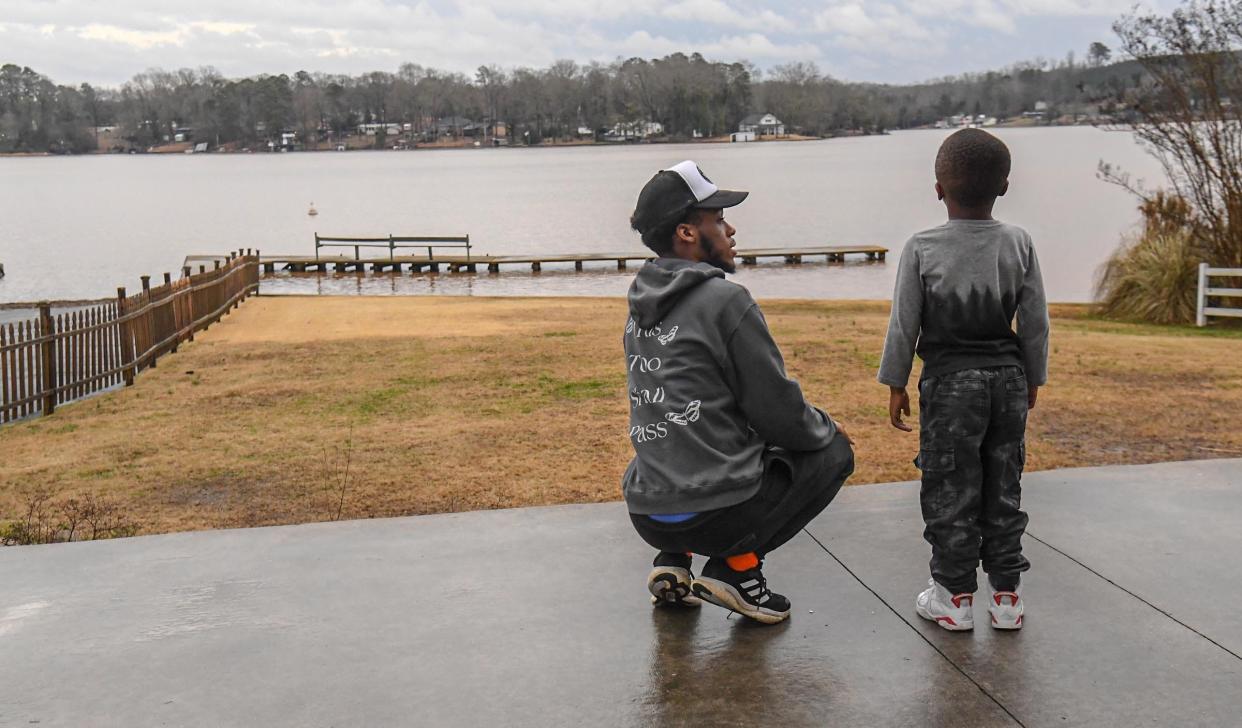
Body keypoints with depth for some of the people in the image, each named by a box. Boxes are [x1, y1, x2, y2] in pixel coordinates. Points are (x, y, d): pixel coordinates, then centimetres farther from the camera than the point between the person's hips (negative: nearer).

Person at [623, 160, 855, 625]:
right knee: (833, 452, 14)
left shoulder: (640, 309, 11)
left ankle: (673, 561, 17)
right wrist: (827, 429, 12)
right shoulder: (725, 300, -13)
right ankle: (737, 563, 3)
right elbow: (778, 411, -11)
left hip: (646, 516, 7)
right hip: (716, 513, -7)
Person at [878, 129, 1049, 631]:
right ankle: (1007, 594, 19)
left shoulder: (922, 249, -9)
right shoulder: (1018, 243, -1)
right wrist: (1033, 378, 15)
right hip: (1007, 378, 3)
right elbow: (1035, 322, 3)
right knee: (1003, 487, 12)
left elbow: (904, 325, -6)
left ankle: (955, 595, 12)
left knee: (949, 490, 6)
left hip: (949, 381, -3)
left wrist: (896, 384, 4)